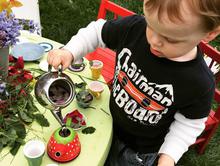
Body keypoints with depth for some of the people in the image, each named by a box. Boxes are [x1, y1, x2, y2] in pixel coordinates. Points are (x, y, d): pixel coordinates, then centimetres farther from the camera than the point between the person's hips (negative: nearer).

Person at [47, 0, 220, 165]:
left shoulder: (199, 83, -33)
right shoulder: (135, 27, -26)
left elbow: (189, 123, -17)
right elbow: (97, 32, -10)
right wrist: (69, 52, -23)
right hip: (109, 123, 4)